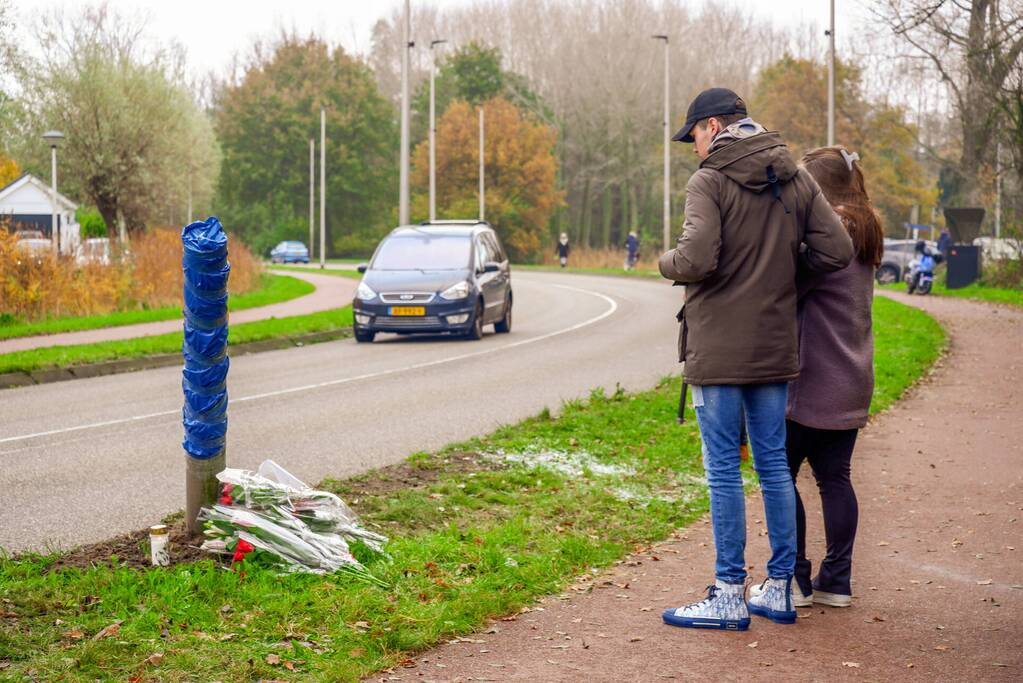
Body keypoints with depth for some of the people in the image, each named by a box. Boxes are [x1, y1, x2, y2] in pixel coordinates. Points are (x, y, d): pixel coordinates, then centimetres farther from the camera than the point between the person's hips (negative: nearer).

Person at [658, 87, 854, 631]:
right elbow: (836, 251, 2)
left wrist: (667, 262, 0)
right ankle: (780, 588, 17)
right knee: (774, 464, 12)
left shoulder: (710, 182, -11)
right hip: (775, 348, 6)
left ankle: (730, 595, 3)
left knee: (723, 470, -1)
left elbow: (696, 260, -22)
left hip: (719, 351, -6)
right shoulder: (796, 182, 7)